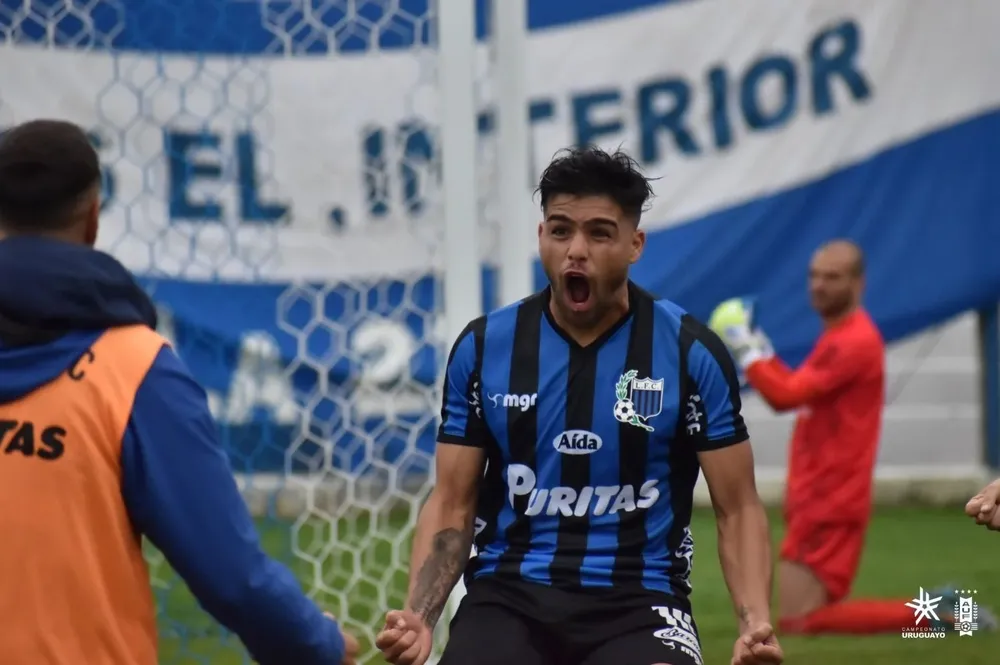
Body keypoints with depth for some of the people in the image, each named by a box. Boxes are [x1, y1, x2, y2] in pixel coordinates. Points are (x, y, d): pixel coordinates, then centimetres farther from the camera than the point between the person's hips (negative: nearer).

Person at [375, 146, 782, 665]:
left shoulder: (691, 352, 0)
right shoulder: (482, 348, 4)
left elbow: (737, 508, 4)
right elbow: (452, 504, 9)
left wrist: (755, 622, -13)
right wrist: (419, 616, -8)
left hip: (639, 598, -1)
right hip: (508, 590, 2)